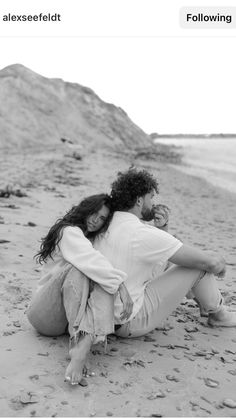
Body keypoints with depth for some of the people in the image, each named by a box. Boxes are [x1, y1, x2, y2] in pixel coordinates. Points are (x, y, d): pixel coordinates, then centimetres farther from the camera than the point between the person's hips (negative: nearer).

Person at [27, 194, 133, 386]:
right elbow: (91, 262, -24)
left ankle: (83, 345, -49)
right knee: (77, 270, -32)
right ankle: (80, 339, -47)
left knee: (106, 281, -24)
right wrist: (121, 285, -33)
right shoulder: (69, 232, -6)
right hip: (45, 314, -6)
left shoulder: (94, 240, 22)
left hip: (70, 315, 6)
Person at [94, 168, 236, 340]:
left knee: (164, 255, 20)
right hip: (131, 323, -8)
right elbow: (211, 262, -16)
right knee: (201, 264, -5)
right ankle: (218, 314, 24)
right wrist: (220, 264, 4)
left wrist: (162, 226, 9)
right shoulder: (145, 234, -24)